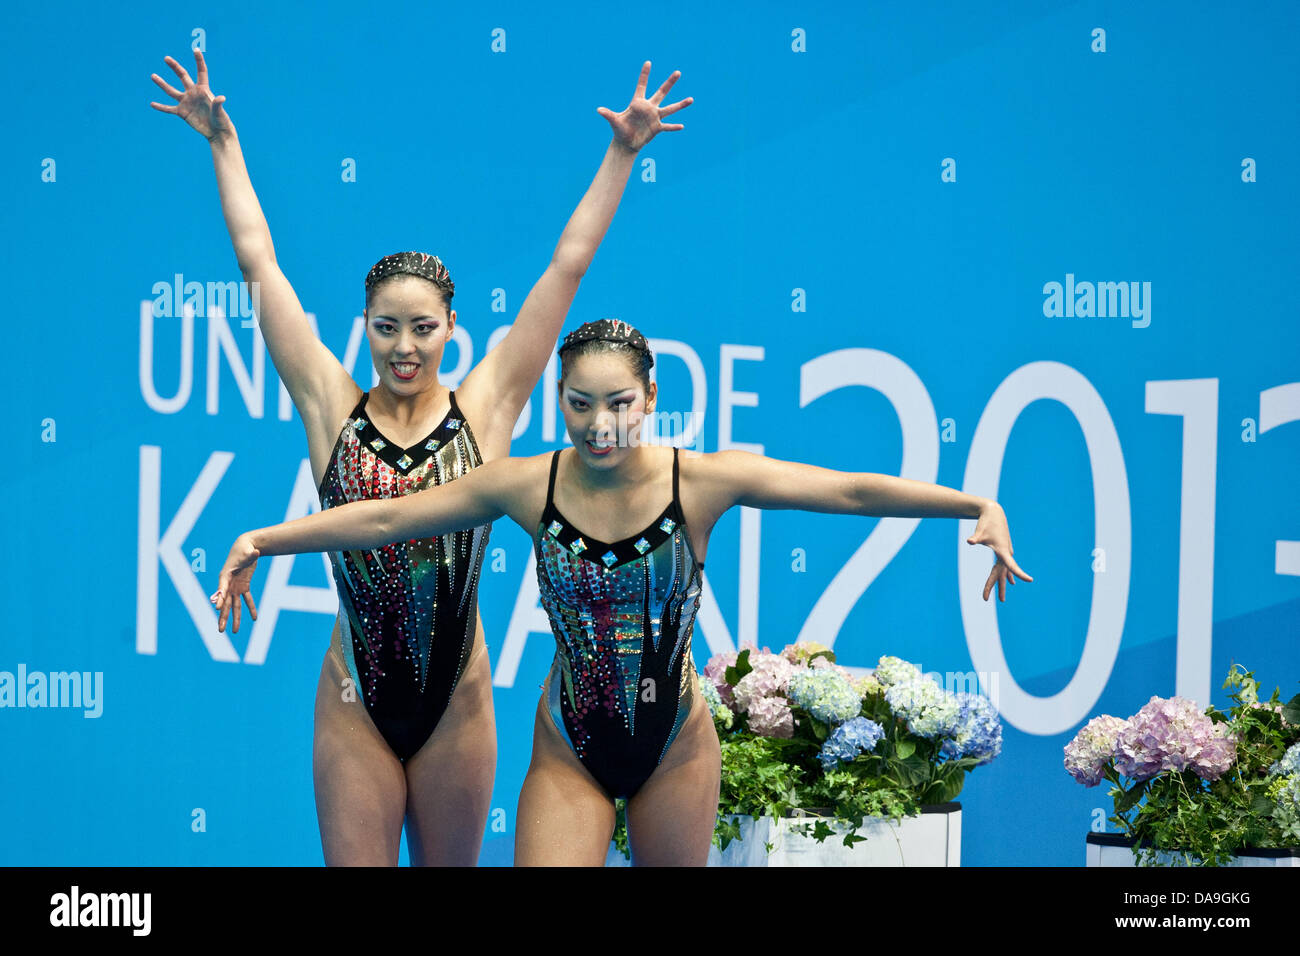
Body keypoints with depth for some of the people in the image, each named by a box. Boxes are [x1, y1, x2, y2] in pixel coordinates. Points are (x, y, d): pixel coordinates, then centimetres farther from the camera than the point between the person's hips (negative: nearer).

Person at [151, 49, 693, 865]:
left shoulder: (484, 411, -2)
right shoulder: (334, 409, -1)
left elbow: (567, 267, -1)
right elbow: (259, 264, 2)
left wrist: (622, 154, -1)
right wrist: (224, 144, 4)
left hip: (456, 701, 0)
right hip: (356, 703, 0)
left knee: (451, 863, 12)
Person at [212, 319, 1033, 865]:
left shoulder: (701, 480, -14)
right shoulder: (529, 487, -10)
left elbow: (850, 489, -16)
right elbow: (386, 517, -4)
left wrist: (978, 507, -25)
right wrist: (263, 542, -8)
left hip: (675, 745, 0)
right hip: (570, 750, 0)